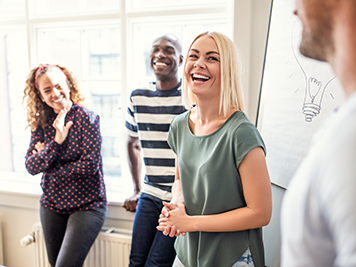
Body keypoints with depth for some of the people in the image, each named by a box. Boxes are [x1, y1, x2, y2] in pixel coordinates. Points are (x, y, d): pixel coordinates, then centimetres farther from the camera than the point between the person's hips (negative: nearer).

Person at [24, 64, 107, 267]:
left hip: (87, 204, -5)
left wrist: (47, 166, -11)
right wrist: (57, 141, -23)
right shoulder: (41, 124, 0)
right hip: (52, 204, 6)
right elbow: (31, 166, -8)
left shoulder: (87, 118, -14)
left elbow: (90, 165, -21)